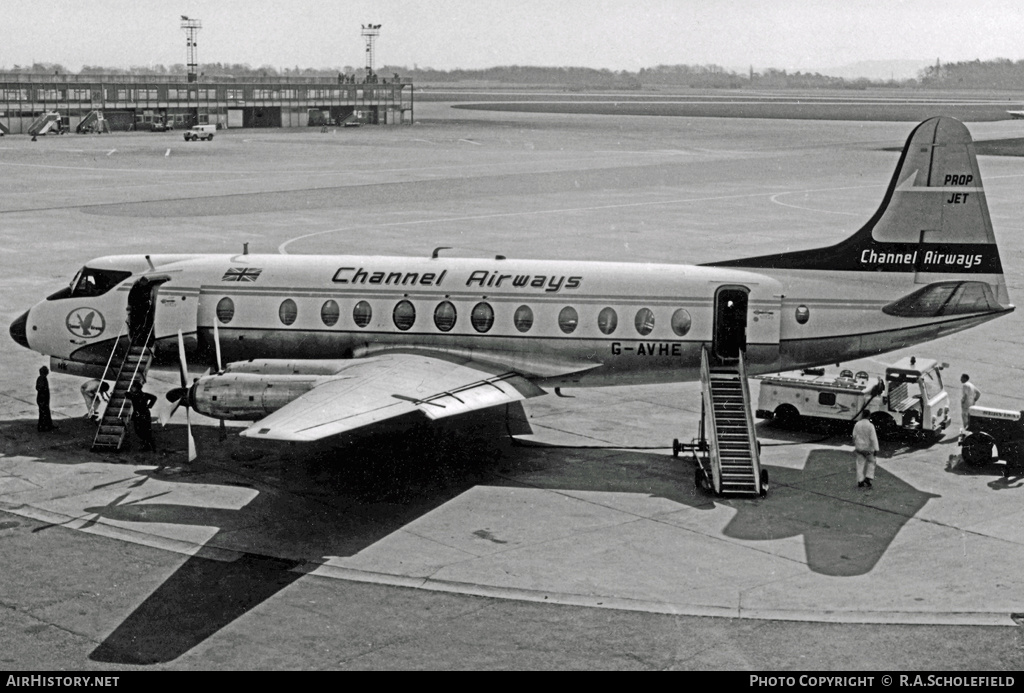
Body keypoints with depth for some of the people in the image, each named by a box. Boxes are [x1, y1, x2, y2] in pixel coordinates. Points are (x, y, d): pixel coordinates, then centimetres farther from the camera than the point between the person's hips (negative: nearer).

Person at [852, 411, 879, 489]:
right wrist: (876, 449, -16)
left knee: (860, 464, 9)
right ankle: (868, 478, 8)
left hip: (859, 447, 3)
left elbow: (854, 436, 6)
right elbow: (873, 438, -19)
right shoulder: (870, 425, -18)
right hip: (868, 448, -3)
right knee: (871, 462, 17)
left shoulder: (857, 425, -4)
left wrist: (855, 445, 21)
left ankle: (860, 481, 10)